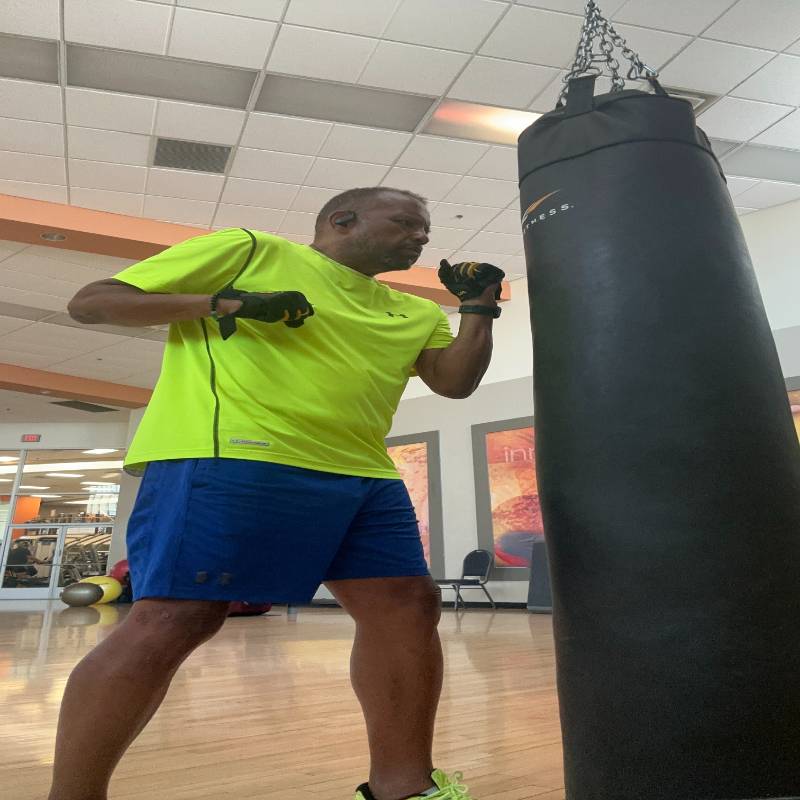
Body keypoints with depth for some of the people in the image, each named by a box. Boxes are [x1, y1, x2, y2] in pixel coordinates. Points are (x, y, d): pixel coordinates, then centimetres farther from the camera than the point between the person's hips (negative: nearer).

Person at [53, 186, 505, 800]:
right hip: (228, 461, -6)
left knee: (410, 607, 3)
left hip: (363, 477, 7)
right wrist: (221, 302, -8)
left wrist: (479, 306, 12)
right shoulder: (249, 249, 6)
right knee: (176, 619, -10)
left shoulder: (415, 312, 24)